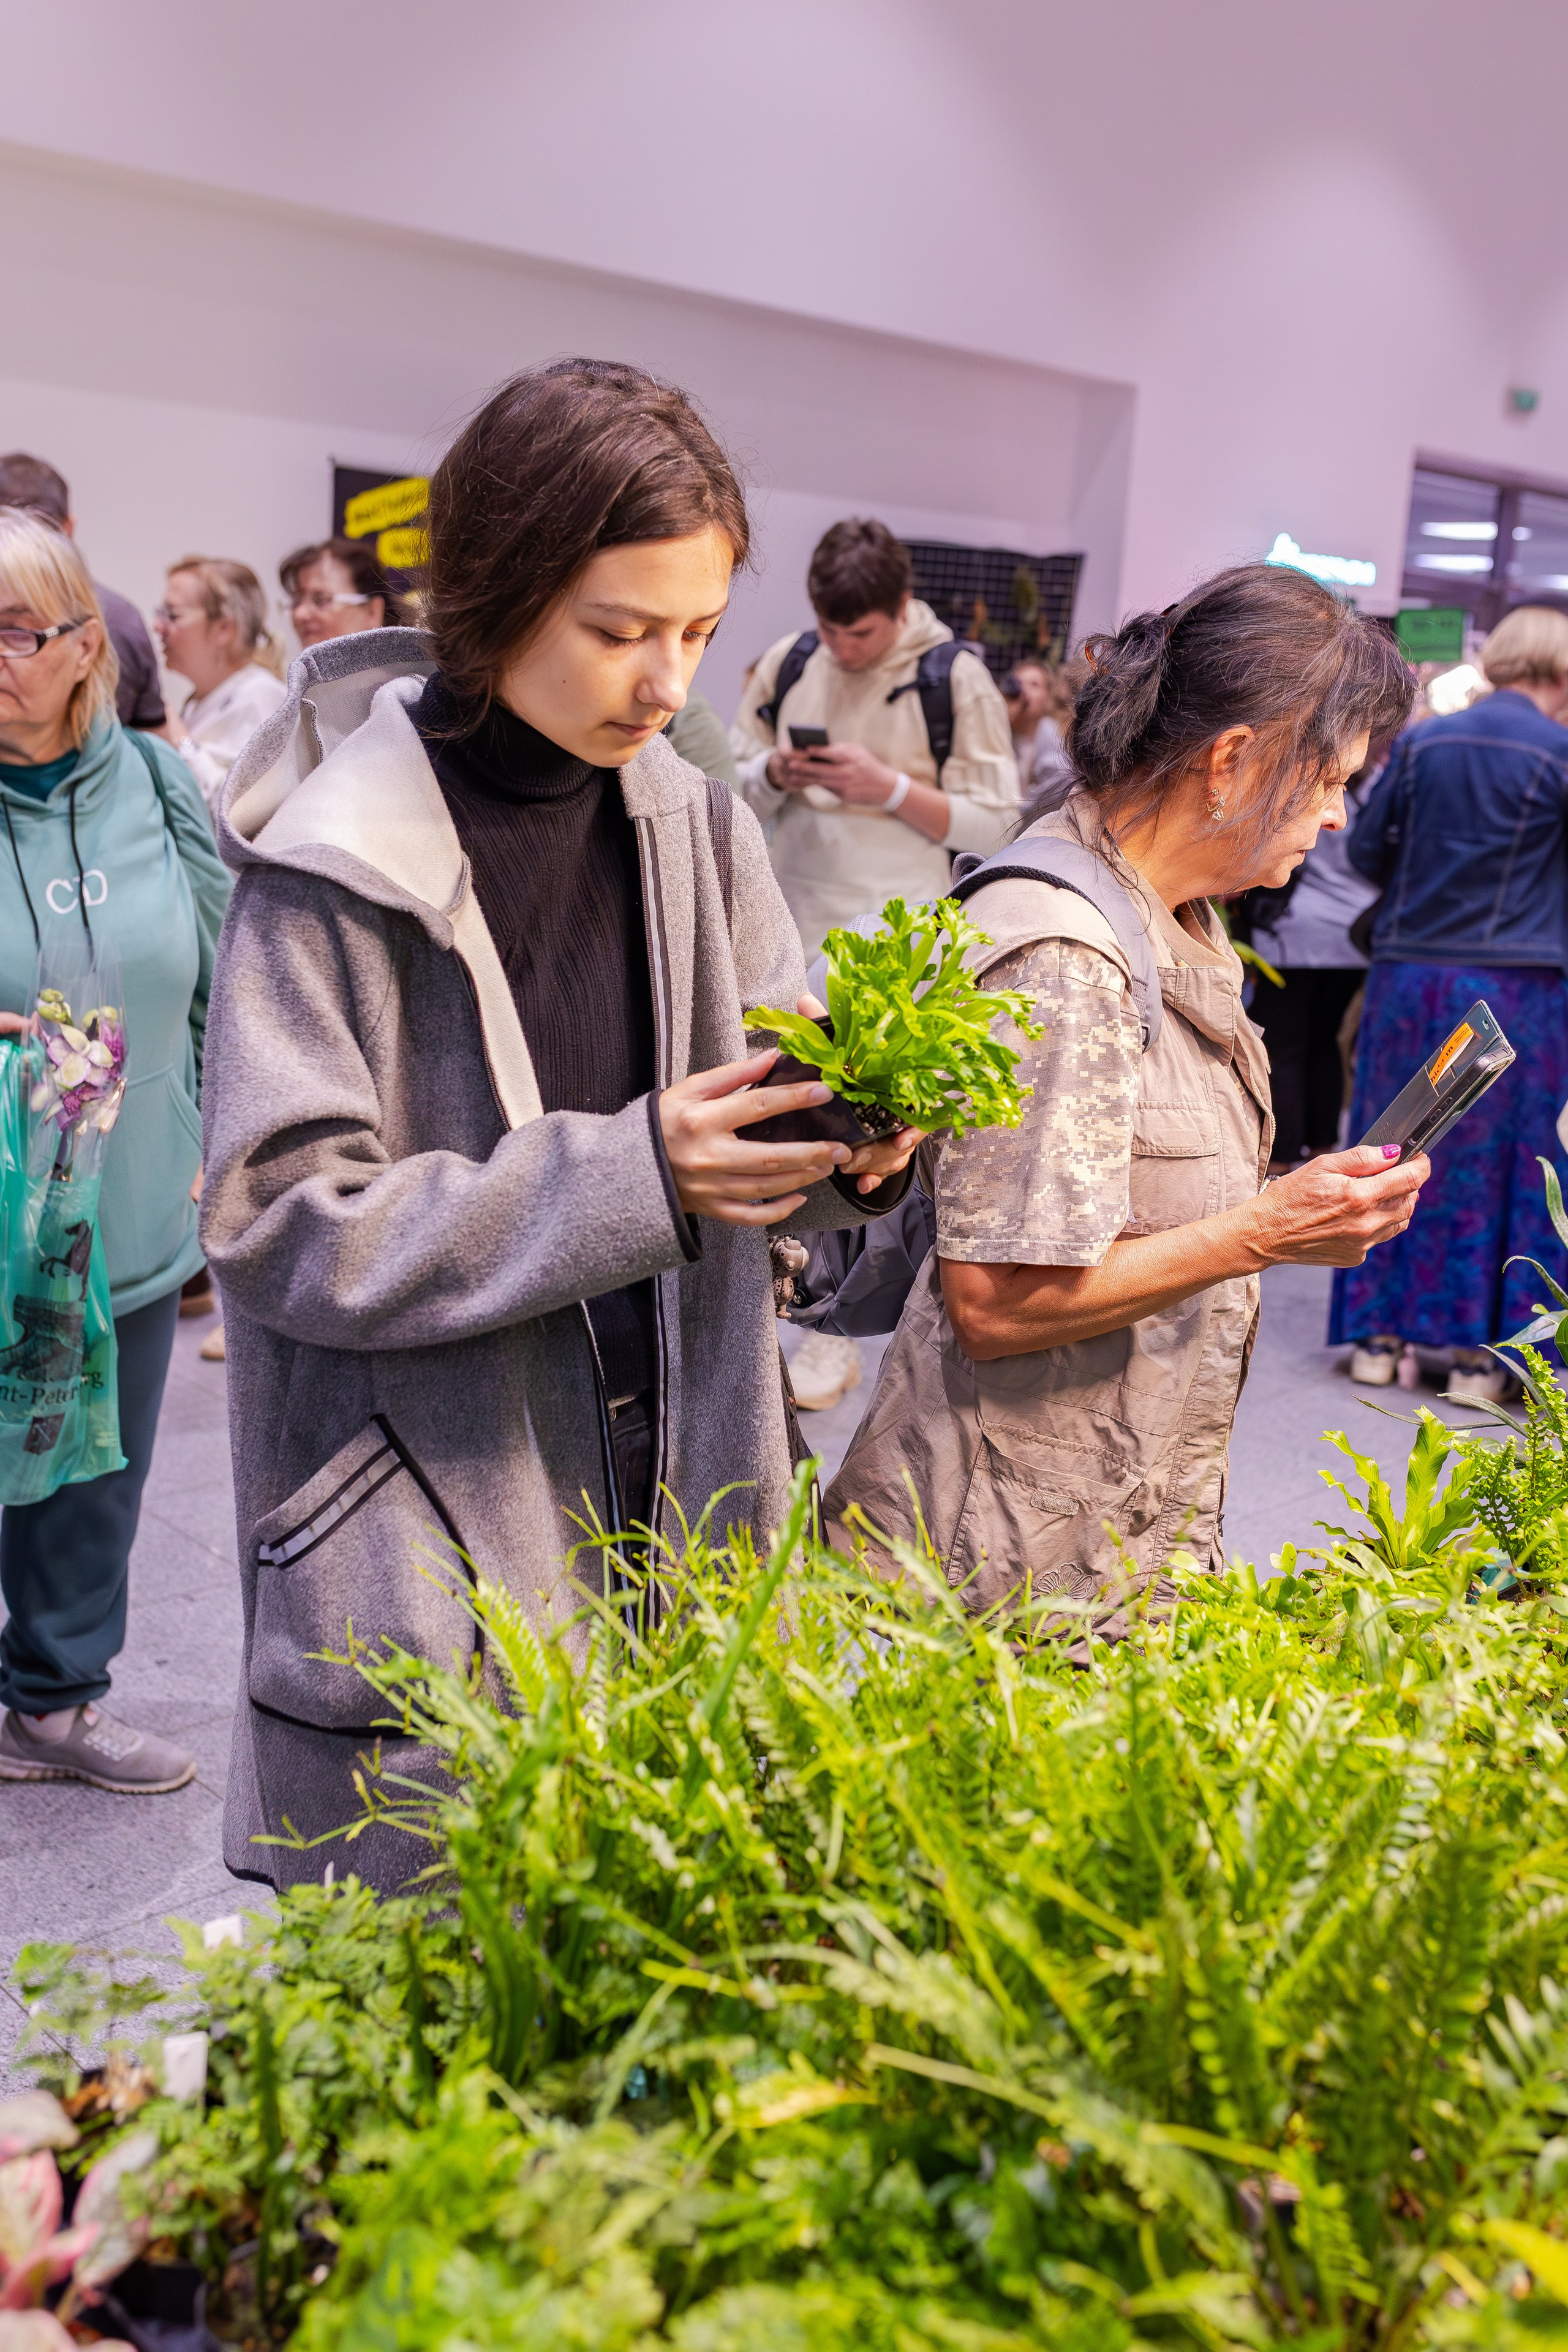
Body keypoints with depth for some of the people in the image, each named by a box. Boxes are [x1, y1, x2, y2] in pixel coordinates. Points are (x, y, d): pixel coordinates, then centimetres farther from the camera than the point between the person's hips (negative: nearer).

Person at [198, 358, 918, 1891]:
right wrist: (628, 1174, -23)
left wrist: (850, 1147, -13)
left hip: (673, 1501, 5)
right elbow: (281, 1223, -16)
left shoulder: (695, 825, 3)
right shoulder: (335, 862, -14)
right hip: (432, 1568, -4)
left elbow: (768, 1101, 11)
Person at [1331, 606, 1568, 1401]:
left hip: (1409, 977, 3)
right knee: (1496, 1164, 6)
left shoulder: (1421, 742, 3)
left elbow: (1365, 849, 7)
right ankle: (1473, 1350, 10)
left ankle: (1381, 1334, 17)